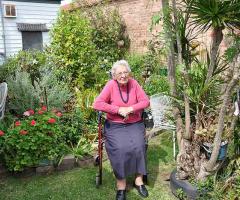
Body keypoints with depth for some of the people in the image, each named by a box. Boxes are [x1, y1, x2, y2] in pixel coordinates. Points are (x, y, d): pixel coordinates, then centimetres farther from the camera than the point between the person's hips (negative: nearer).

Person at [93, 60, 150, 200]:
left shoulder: (133, 83, 0)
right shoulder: (111, 85, -8)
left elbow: (145, 101, -2)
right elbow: (97, 104, -17)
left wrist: (130, 109, -17)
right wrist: (119, 109, -20)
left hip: (135, 124, 2)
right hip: (115, 126, -2)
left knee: (138, 146, -22)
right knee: (120, 149, -26)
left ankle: (139, 180, -4)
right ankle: (121, 184, -11)